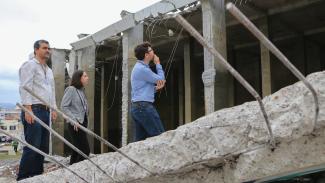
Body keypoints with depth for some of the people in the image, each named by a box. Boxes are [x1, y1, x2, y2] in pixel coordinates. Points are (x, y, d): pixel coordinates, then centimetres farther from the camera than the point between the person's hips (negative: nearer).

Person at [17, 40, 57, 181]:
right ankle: (22, 178, -4)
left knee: (43, 147, 8)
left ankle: (37, 175, 15)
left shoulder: (49, 70, 23)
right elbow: (25, 88, -12)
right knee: (32, 147, -11)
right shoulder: (30, 65, -3)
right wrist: (28, 109, -20)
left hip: (45, 111, 8)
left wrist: (53, 108, 17)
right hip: (33, 110, -8)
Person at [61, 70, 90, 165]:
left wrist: (85, 121, 11)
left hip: (83, 124, 8)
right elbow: (64, 106, -13)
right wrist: (74, 120, -18)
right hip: (75, 125, -8)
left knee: (77, 151, 10)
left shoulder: (82, 90, 17)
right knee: (85, 150, -13)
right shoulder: (71, 89, -7)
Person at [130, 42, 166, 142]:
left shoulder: (139, 67, 19)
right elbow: (161, 79, -4)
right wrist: (158, 64, 8)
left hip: (136, 107, 10)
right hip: (144, 107, -10)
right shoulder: (143, 69, -13)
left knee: (139, 140, 7)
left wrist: (156, 88, 4)